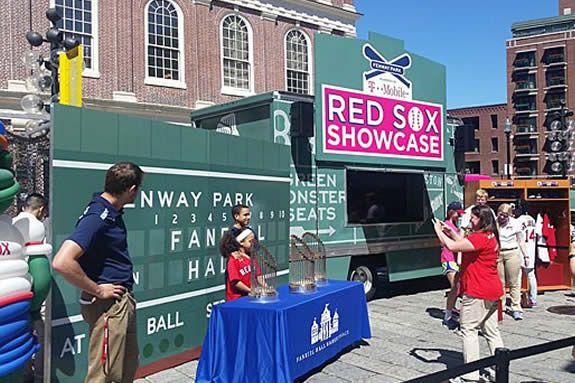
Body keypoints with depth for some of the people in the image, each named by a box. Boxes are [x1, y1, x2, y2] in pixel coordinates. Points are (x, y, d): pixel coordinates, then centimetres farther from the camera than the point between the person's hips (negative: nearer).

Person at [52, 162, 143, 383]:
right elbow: (62, 263, -32)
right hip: (108, 305, -10)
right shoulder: (97, 217, -22)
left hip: (123, 301, 10)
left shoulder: (113, 212, 8)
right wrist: (98, 291, -20)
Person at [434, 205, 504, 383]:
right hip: (492, 291, 10)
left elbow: (451, 246, -25)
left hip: (478, 293, -10)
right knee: (491, 331, 15)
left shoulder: (480, 237, -20)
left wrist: (439, 231, -10)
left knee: (469, 330, -2)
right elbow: (465, 243, 23)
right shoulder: (490, 236, 13)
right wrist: (451, 232, 14)